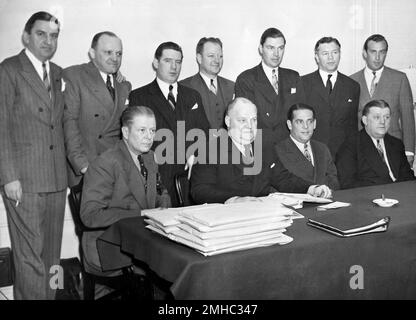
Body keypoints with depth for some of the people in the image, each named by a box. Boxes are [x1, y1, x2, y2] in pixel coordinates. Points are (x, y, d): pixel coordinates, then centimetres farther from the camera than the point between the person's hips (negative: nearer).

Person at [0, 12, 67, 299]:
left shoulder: (59, 74, 16)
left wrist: (66, 168, 6)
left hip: (57, 179, 6)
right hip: (24, 180, -6)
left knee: (51, 254, 11)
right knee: (30, 255, -3)